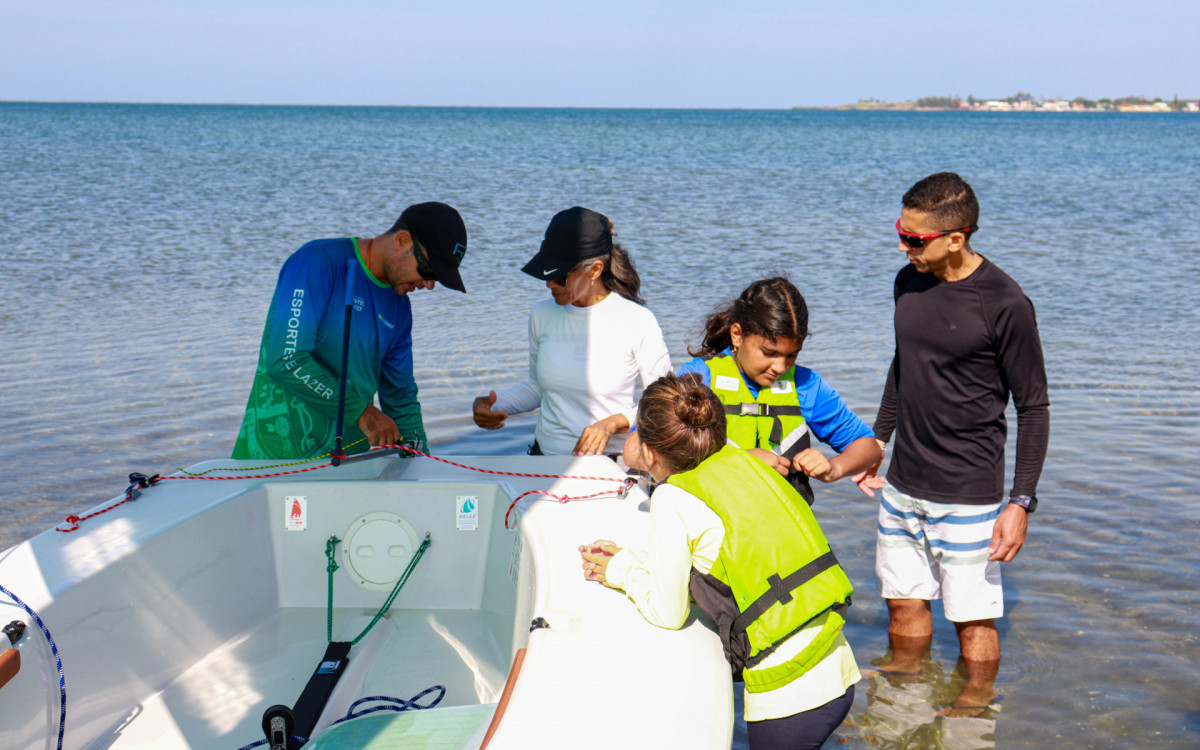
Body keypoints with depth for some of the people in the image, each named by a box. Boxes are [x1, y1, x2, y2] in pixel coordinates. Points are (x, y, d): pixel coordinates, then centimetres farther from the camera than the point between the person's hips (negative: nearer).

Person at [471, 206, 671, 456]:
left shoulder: (637, 321, -6)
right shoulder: (542, 315, 10)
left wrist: (613, 423, -11)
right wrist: (494, 405, 9)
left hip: (609, 464, -3)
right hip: (544, 457, 4)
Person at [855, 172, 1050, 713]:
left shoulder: (1005, 305, -16)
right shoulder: (909, 282, 3)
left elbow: (1033, 409, -10)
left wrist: (1022, 503, -14)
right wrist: (876, 442, 22)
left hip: (967, 494, -6)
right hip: (901, 485, 6)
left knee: (972, 619, 2)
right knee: (903, 602, 16)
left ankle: (973, 710, 22)